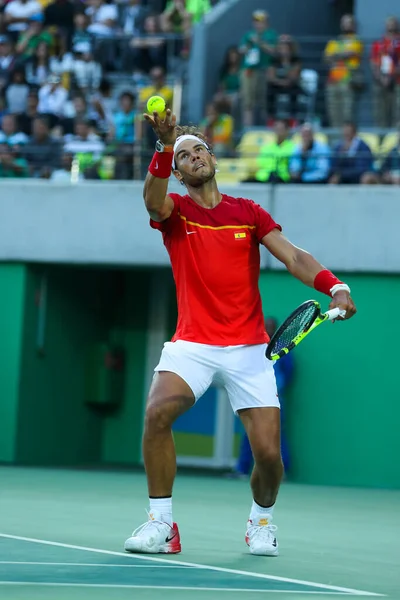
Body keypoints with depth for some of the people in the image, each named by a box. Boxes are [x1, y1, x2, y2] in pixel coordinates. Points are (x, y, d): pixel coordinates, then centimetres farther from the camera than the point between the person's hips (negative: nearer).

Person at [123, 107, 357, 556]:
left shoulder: (248, 213, 8)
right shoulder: (174, 212, 3)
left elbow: (293, 257, -3)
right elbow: (153, 199, -22)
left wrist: (334, 287, -22)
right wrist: (165, 146, -40)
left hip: (247, 349, 1)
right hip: (191, 346, -1)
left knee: (268, 451, -9)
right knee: (157, 411, -28)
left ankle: (261, 521, 23)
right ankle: (161, 524, -15)